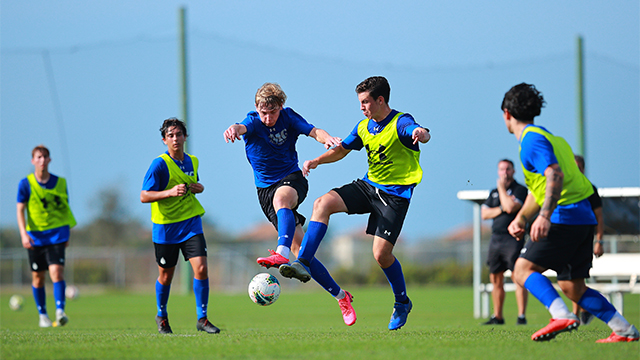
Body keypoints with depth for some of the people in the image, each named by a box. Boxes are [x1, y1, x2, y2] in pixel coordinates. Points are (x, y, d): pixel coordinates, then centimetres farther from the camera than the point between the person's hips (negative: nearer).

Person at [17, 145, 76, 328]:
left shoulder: (60, 182, 2)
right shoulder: (26, 184, -2)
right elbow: (20, 210, -5)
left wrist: (66, 233, 14)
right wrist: (24, 234, -17)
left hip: (56, 234, 0)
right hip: (35, 236, 0)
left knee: (57, 271, -17)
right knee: (38, 277, 7)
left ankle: (60, 311, -22)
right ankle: (43, 315, 21)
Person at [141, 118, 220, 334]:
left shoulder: (192, 161, 7)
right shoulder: (159, 164, -12)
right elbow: (144, 196, -15)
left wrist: (198, 188, 2)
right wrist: (171, 192, -28)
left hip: (190, 223, 4)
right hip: (165, 227, -3)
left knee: (201, 268, -13)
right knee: (166, 276, 8)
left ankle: (202, 319, -4)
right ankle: (162, 316, 33)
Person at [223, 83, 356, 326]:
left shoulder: (288, 117, -1)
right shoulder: (253, 121, -7)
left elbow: (314, 131, -12)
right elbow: (243, 127, -30)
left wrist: (327, 138, -36)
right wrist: (234, 130, -55)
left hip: (293, 179, -1)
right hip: (265, 188, 1)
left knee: (281, 198, -39)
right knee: (299, 247, -6)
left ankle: (282, 253, -59)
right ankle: (340, 296, 3)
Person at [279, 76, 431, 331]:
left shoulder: (400, 122, -16)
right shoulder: (364, 127, 7)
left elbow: (419, 133, -38)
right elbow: (342, 150, 20)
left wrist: (421, 133, -64)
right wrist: (317, 161, 2)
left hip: (395, 194, -7)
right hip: (368, 185, 7)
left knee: (381, 253, -10)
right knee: (322, 204, -15)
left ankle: (402, 303, 15)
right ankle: (303, 264, -18)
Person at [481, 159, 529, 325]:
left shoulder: (520, 190, -2)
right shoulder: (494, 192, 18)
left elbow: (511, 207, -18)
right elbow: (484, 213, 9)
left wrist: (502, 187, -6)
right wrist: (502, 209, -7)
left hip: (512, 237, -7)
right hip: (496, 238, 7)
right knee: (496, 278, 8)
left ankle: (521, 315, -15)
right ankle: (497, 316, 15)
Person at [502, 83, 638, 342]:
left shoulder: (532, 139, -9)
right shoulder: (546, 136, 23)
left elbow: (555, 176, -24)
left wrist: (544, 216, -34)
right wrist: (520, 219, 22)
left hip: (566, 216, -9)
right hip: (584, 218, 9)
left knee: (523, 269, -10)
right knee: (572, 287, 12)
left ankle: (562, 315, -29)